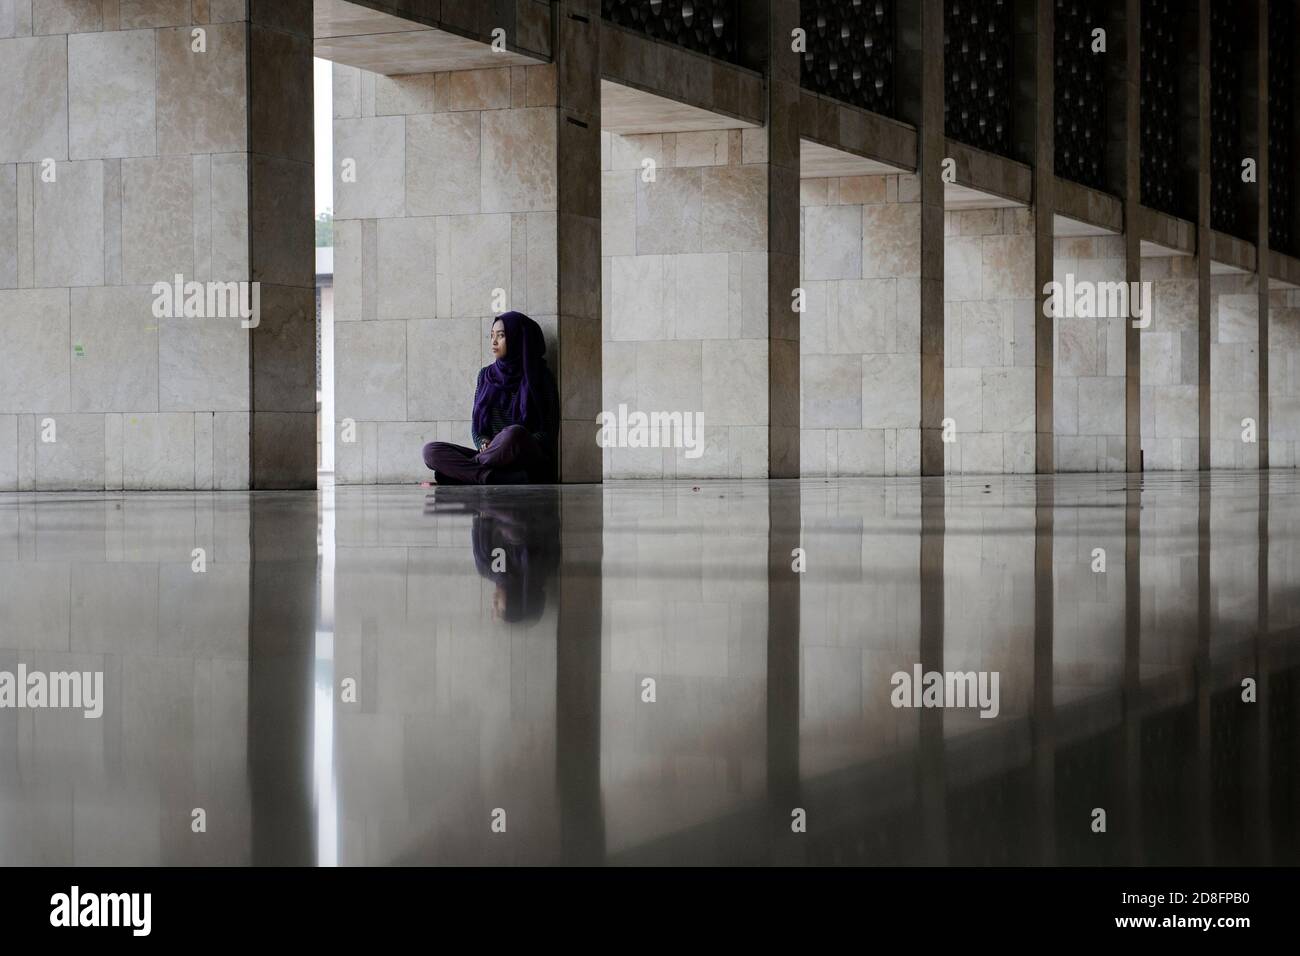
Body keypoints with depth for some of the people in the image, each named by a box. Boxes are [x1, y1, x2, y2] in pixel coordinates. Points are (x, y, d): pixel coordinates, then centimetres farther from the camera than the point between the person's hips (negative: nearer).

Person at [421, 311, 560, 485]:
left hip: (528, 459, -4)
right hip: (494, 458, 5)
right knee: (431, 450, -17)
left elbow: (547, 433, -1)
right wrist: (485, 445, -8)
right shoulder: (486, 375, 16)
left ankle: (465, 468, -16)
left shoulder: (539, 378, 2)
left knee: (514, 433, -39)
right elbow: (476, 427, 16)